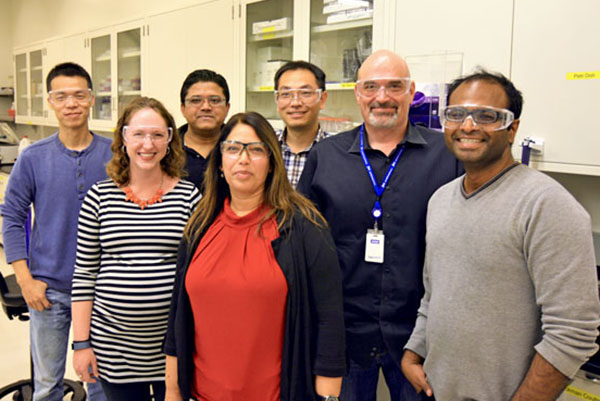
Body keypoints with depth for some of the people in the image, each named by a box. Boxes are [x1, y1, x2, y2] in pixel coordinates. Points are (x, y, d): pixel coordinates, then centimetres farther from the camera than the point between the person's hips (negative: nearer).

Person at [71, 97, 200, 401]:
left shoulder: (189, 196, -4)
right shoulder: (99, 197, -1)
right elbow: (84, 274, 2)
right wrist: (81, 343, 0)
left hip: (174, 343, 0)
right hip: (113, 345, 1)